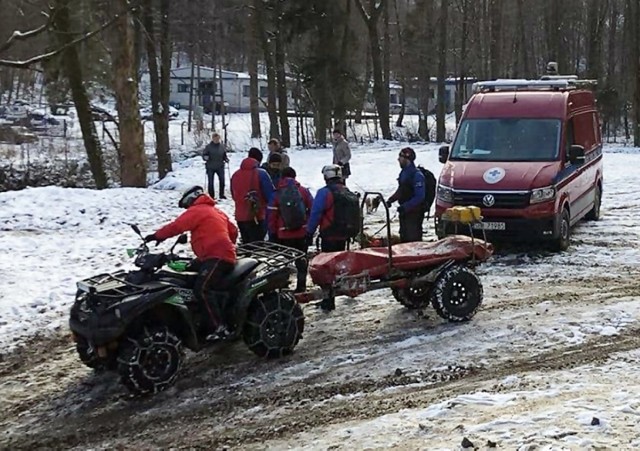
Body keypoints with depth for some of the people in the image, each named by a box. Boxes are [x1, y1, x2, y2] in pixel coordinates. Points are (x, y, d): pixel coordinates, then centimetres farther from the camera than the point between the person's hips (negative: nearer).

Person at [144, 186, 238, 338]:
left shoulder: (196, 210, 0)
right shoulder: (216, 211, 27)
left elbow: (177, 226, -11)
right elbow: (233, 231, 30)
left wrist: (156, 235, -2)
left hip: (216, 257, -10)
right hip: (226, 256, 10)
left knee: (201, 289, -23)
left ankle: (220, 329, -31)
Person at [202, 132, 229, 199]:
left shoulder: (222, 146, 4)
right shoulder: (209, 146, -5)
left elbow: (224, 155, 15)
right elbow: (204, 154, -1)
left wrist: (226, 159, -4)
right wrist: (206, 157, -22)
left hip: (220, 166, 2)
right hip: (210, 167, -2)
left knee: (222, 180, -7)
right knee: (210, 182, 5)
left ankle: (222, 194, 8)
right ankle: (211, 196, 17)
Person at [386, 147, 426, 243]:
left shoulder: (417, 175, -19)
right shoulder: (403, 172, 9)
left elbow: (419, 197, -23)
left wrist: (405, 206, -27)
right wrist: (391, 200, 7)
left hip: (414, 213, -9)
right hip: (404, 212, 9)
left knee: (413, 239, -5)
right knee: (404, 238, 17)